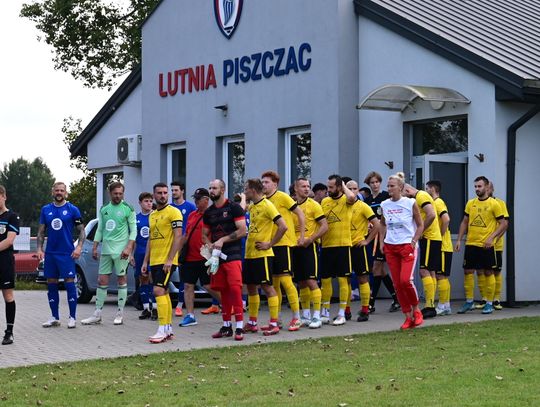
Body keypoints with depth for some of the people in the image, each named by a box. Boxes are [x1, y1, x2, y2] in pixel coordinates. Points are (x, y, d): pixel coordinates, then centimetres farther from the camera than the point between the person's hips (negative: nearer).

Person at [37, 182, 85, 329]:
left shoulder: (72, 209, -1)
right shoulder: (46, 210, 9)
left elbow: (81, 231, 1)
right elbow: (41, 231, 13)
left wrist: (79, 247, -12)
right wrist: (39, 248, 1)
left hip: (67, 253, -4)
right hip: (50, 253, 4)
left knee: (69, 283, -6)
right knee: (51, 284, 7)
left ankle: (72, 317, 0)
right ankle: (55, 318, 16)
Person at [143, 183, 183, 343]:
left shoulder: (173, 212, -8)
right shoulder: (152, 215, 16)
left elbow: (178, 237, -14)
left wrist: (170, 259, -20)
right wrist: (145, 261, 16)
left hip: (166, 261, -8)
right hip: (154, 261, 8)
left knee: (159, 291, -16)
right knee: (164, 293, 11)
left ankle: (162, 330, -15)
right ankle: (169, 329, 17)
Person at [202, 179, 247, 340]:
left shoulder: (233, 207, -5)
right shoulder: (208, 212, 13)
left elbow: (242, 231, -11)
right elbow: (204, 235, 20)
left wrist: (223, 240, -14)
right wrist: (210, 245, -1)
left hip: (233, 255, -6)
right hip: (217, 255, 6)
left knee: (235, 288, -14)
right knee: (223, 290, 9)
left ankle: (239, 326, -14)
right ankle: (226, 326, 16)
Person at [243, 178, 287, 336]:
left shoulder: (267, 205, -12)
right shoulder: (252, 206, 12)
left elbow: (283, 227, -18)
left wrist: (270, 244, -15)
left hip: (262, 254, -9)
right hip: (249, 253, 9)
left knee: (267, 286, -6)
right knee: (251, 287, 12)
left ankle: (274, 324, -3)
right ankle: (252, 323, 20)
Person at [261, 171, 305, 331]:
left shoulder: (282, 197, -7)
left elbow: (300, 214, -7)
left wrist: (302, 237, -8)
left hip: (284, 243, -7)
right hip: (271, 244, 7)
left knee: (285, 279, -10)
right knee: (274, 282, 10)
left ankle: (296, 318, -3)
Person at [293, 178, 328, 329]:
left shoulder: (313, 205, -5)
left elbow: (324, 226, -9)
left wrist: (310, 239, -17)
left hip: (309, 247, -5)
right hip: (295, 247, 5)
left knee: (311, 281, -11)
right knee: (301, 283, 10)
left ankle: (317, 317, -8)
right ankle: (306, 316, 20)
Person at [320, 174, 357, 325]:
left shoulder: (346, 200, -4)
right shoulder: (324, 201, 12)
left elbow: (352, 197, -29)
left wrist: (344, 186, -11)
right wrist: (318, 238, 10)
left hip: (342, 245, -5)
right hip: (326, 245, 5)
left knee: (343, 279, -2)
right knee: (325, 279, 7)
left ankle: (342, 314, 4)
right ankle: (325, 313, 17)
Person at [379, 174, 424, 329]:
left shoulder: (411, 203, -6)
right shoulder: (384, 205, 5)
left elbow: (420, 225, 0)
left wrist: (413, 242, -10)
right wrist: (381, 242, 8)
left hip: (407, 246, -4)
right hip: (390, 247, 4)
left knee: (406, 280, -17)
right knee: (397, 283, 2)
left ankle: (416, 309, 7)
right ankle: (408, 317, 11)